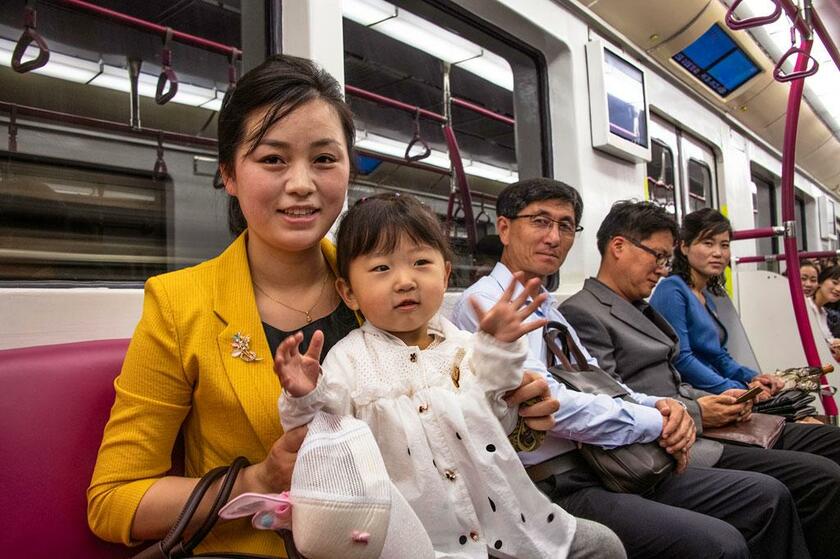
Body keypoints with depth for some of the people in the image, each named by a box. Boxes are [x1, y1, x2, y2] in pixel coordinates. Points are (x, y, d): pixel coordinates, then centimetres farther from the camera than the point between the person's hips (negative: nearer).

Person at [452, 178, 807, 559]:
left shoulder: (546, 308, 18)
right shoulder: (484, 303, -11)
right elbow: (548, 404, -20)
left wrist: (660, 405, -4)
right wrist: (655, 423, -11)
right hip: (555, 488, -9)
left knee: (768, 496, 6)